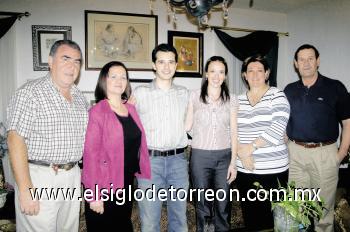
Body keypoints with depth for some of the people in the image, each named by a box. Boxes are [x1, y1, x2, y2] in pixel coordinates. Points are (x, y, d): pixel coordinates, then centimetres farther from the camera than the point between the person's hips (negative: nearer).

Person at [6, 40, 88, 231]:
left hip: (73, 177, 6)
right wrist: (25, 190, -20)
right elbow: (16, 140, -16)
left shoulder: (80, 98, 9)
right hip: (39, 178, -6)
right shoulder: (30, 93, -11)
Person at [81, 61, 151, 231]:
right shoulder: (97, 112, -14)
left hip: (127, 184, 6)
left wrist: (142, 173, 7)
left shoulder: (131, 109, 6)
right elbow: (91, 154, -17)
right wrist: (95, 195, -18)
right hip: (104, 187, -6)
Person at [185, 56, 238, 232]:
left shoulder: (232, 100, 3)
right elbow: (187, 126, 1)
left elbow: (233, 132, 3)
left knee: (223, 204, 9)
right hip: (200, 156, -1)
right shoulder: (194, 96, -1)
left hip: (224, 156, 1)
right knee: (202, 203, 11)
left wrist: (233, 162, 1)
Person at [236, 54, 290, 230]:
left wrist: (251, 147, -13)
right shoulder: (238, 100, 10)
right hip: (244, 169, 4)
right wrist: (242, 152, -9)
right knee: (250, 216, 12)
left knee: (272, 216, 2)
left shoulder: (277, 95, -2)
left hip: (273, 169, -3)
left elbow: (277, 129, -13)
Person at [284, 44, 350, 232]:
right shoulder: (289, 90, 7)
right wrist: (285, 148, 5)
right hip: (294, 152, 3)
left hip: (325, 153, -2)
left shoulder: (335, 88, -3)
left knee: (324, 205, 10)